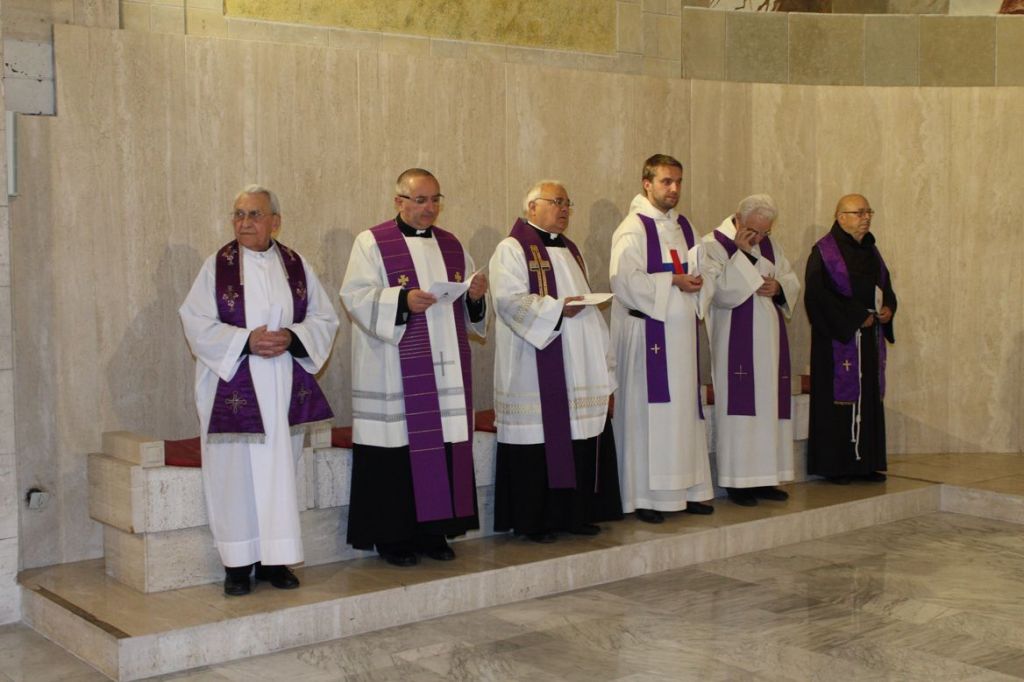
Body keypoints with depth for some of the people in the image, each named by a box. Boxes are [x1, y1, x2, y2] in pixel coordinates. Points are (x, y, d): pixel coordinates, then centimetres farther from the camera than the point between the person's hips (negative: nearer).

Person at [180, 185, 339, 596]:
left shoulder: (296, 266, 7)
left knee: (279, 469, 5)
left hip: (285, 389, 2)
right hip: (234, 385, -2)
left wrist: (291, 338, -12)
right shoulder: (217, 266, 0)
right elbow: (197, 322, -6)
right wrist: (246, 341, -17)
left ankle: (274, 559, 14)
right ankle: (238, 562, 8)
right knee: (237, 471, -1)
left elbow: (324, 318, 7)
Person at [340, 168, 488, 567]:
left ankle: (433, 532, 15)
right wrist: (402, 300, -24)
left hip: (445, 368, 5)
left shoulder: (451, 245, 16)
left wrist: (475, 295, -5)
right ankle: (392, 538, 6)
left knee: (444, 447, 4)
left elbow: (467, 304, 19)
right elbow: (355, 296, -11)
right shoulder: (372, 243, 0)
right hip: (395, 373, -5)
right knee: (397, 453, -4)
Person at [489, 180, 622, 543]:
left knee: (579, 437, 5)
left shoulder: (570, 250, 21)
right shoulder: (513, 249, -5)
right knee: (540, 437, -5)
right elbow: (509, 299, -17)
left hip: (577, 363, 8)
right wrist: (557, 308, -20)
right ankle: (534, 520, 4)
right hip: (536, 366, -8)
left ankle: (573, 513, 14)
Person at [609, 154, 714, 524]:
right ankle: (644, 496, 3)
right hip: (647, 331, -8)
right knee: (647, 412, -4)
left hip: (681, 330, 8)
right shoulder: (633, 228, -9)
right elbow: (624, 280, -19)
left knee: (685, 408, 10)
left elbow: (697, 270, 23)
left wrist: (696, 285, 0)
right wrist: (673, 282, -17)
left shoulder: (683, 225, 15)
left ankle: (687, 489, 18)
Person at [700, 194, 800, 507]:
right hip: (735, 341, -6)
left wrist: (778, 287, -7)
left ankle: (764, 478, 14)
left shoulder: (770, 245, 14)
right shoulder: (714, 244, -6)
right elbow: (715, 289, -18)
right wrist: (739, 253, -19)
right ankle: (737, 481, 0)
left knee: (769, 406, 6)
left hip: (769, 340, 7)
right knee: (739, 405, -7)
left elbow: (793, 282, 15)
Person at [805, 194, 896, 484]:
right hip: (838, 338, -7)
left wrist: (888, 308, -2)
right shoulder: (824, 252, -8)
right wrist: (855, 317, -17)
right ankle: (835, 466, 2)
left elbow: (885, 287, 21)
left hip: (870, 337, 7)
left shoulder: (871, 251, 15)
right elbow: (817, 294, -16)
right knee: (839, 397, -5)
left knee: (869, 398, 7)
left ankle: (866, 463, 14)